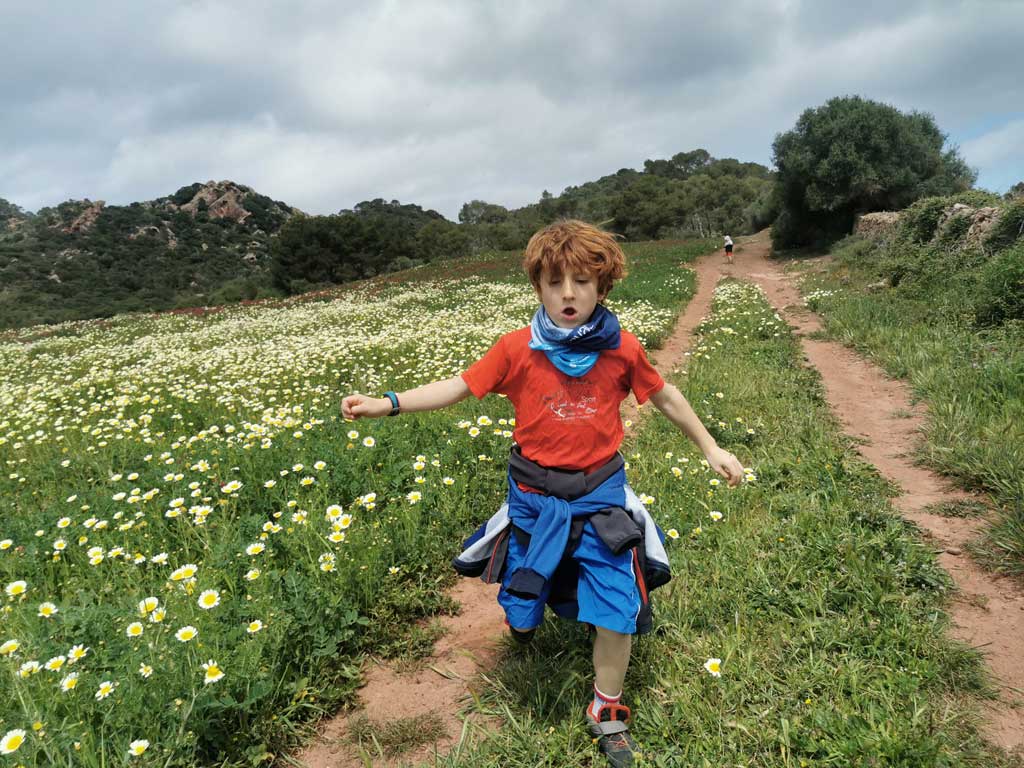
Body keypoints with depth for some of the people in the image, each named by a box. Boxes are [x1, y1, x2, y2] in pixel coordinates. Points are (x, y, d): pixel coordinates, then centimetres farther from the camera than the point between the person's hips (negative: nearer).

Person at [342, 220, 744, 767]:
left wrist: (710, 448, 10)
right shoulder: (517, 349, -11)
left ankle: (607, 711, 26)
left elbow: (662, 395, 6)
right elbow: (458, 387, -6)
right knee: (521, 606, 15)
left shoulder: (622, 349, -9)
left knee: (617, 605, 0)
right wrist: (386, 404, -17)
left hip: (601, 495, 0)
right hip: (534, 496, 0)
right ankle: (527, 610, 56)